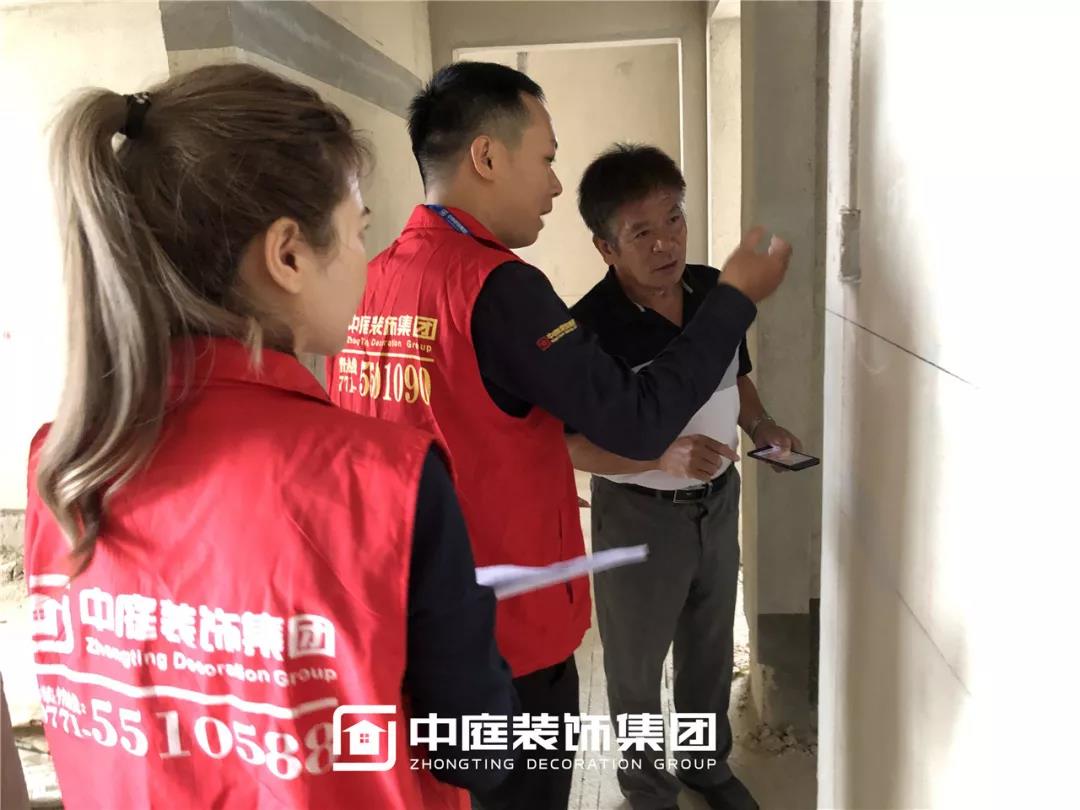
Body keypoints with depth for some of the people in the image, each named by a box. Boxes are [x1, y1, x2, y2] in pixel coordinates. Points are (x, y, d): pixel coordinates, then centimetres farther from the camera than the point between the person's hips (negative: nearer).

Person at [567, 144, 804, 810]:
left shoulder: (715, 290, -6)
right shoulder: (590, 326, -24)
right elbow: (575, 445, -21)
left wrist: (762, 426, -7)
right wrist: (664, 455, -34)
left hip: (719, 501, 6)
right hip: (638, 514, -5)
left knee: (711, 649, 25)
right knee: (637, 665, 17)